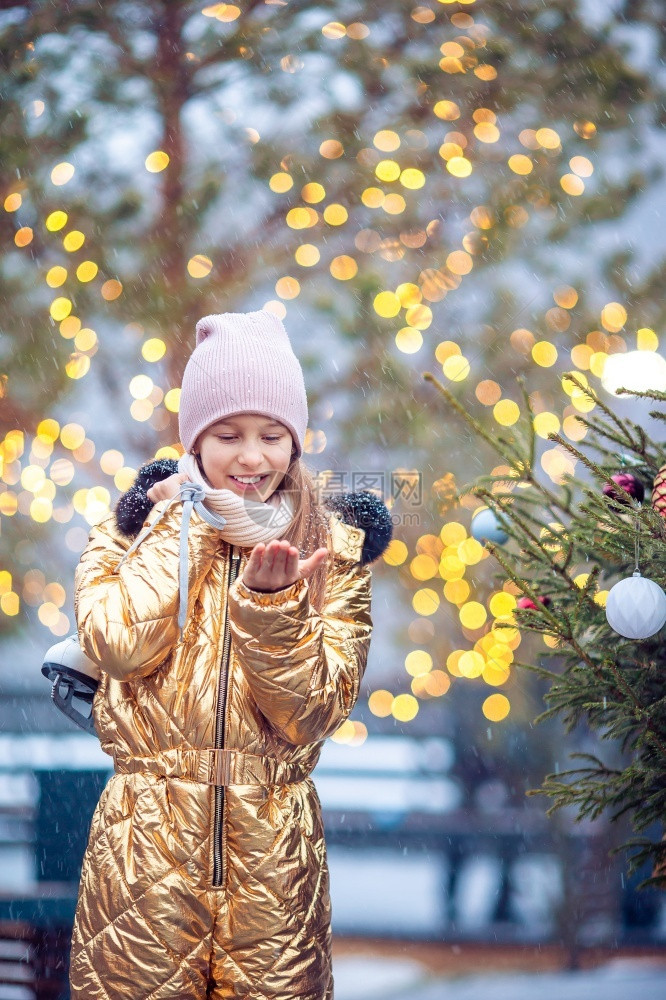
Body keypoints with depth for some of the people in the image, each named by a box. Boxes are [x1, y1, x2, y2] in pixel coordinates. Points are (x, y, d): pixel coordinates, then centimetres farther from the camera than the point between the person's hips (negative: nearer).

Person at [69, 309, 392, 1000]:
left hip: (274, 854, 0)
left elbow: (315, 713, -6)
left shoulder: (333, 547, 5)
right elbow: (120, 645, -14)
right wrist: (183, 523, -6)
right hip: (144, 850, 0)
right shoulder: (138, 527, 6)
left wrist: (272, 604, -21)